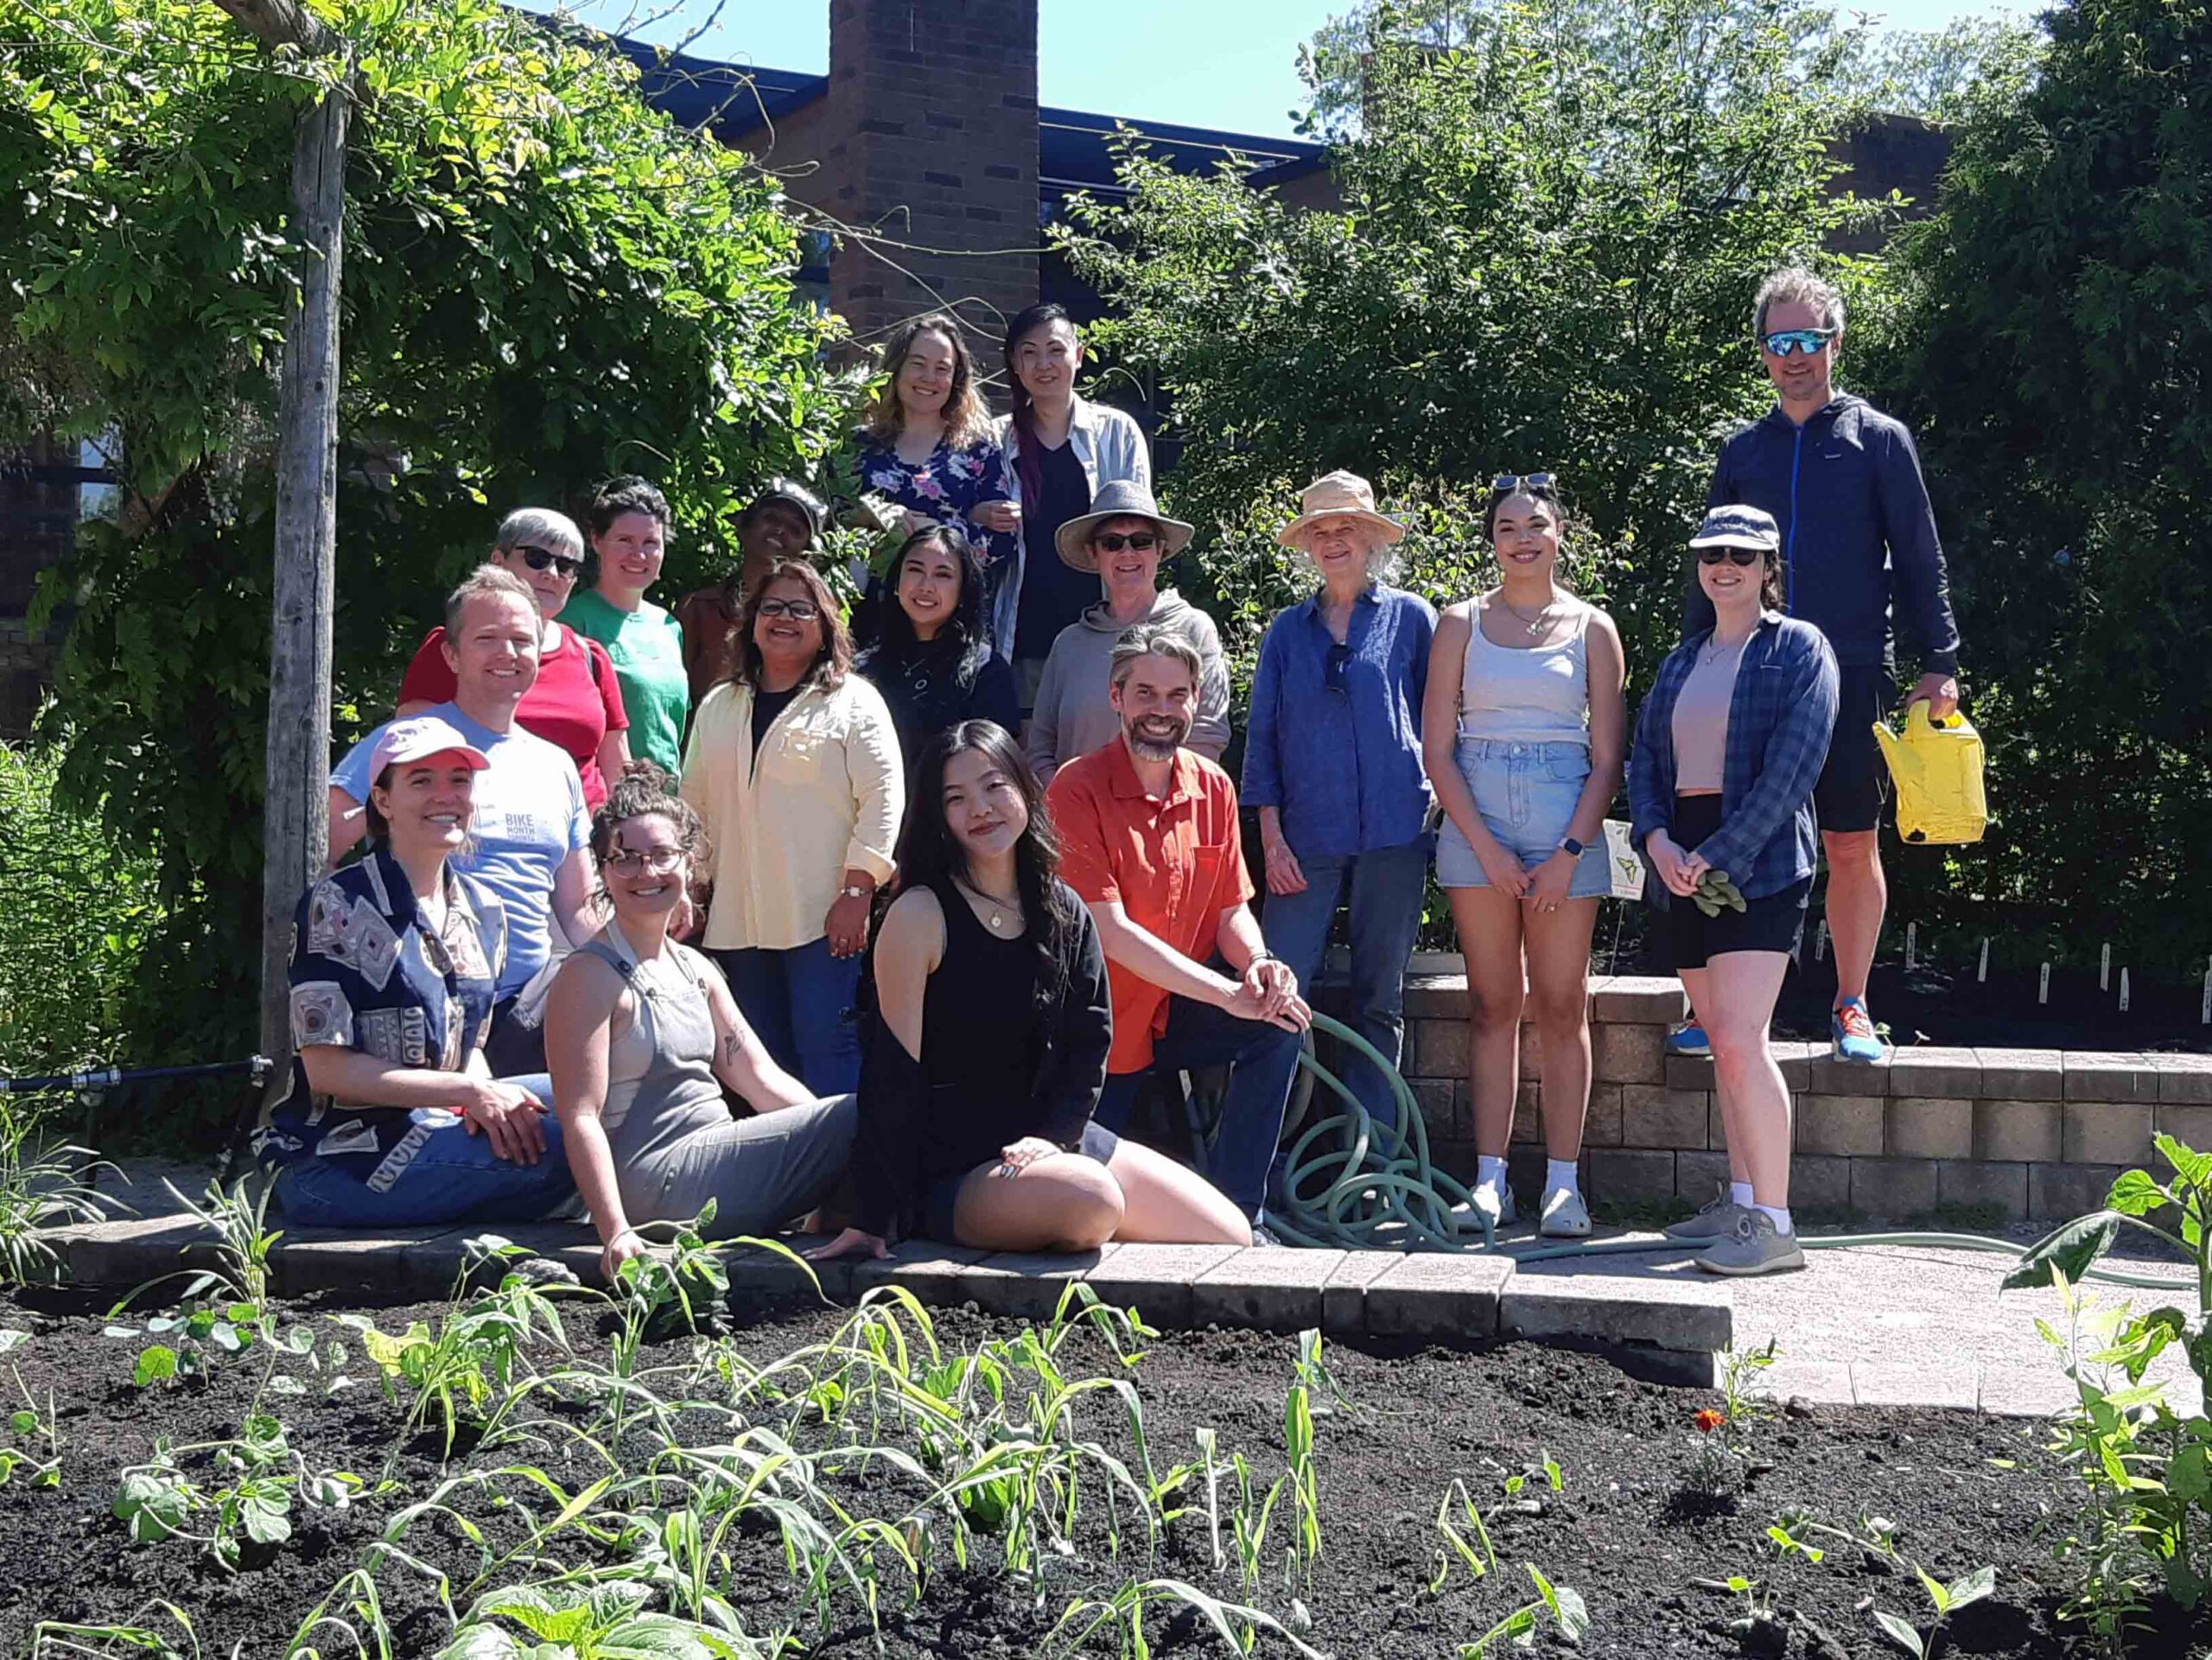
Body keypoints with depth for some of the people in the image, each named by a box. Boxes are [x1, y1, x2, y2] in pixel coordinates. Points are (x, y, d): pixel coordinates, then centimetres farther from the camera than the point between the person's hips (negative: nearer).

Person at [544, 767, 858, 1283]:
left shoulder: (697, 970, 17)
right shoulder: (591, 975, -7)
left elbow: (762, 1079, 14)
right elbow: (580, 1118, -15)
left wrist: (835, 1130, 0)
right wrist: (616, 1231, -26)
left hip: (715, 1158, 8)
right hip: (661, 1183, -8)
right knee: (860, 1118, -17)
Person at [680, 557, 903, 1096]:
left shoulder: (853, 700, 2)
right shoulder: (719, 707, 18)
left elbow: (884, 795, -6)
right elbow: (694, 804, 21)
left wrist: (857, 890, -13)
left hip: (824, 917, -5)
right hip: (736, 920, 5)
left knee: (827, 1053, -9)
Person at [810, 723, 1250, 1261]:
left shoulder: (1065, 912, 4)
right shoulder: (921, 915, -14)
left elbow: (1090, 1043, 5)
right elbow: (895, 1069, -16)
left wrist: (1051, 1136, -13)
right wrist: (876, 1221, -18)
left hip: (1059, 1140, 7)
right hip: (952, 1170, -7)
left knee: (1231, 1237, 2)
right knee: (1090, 1201, -36)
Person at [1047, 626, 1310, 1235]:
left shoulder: (1213, 789, 2)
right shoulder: (1077, 791, -17)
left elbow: (1231, 909, 6)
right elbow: (1110, 930, -23)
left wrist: (1258, 963, -19)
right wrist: (1227, 993, -27)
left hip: (1176, 1013, 5)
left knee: (1277, 1021, -21)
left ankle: (1238, 1213, -11)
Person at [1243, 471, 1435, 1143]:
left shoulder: (1411, 617, 8)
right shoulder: (1288, 630, 12)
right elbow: (1263, 736, 10)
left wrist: (1441, 810, 2)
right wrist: (1271, 837, 2)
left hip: (1393, 835, -1)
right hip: (1307, 838, 1)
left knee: (1379, 998, 4)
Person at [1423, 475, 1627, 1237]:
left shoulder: (1592, 627, 6)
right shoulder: (1462, 624, 7)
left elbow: (1608, 757, 3)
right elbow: (1438, 750, 2)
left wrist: (1569, 852, -8)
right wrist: (1487, 849, -7)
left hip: (1566, 830, -1)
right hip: (1476, 828, 1)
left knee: (1562, 1007, 0)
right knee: (1492, 1003, 3)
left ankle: (1562, 1182, 3)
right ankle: (1491, 1180, 6)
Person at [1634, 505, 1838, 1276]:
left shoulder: (1799, 649, 0)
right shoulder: (1681, 663, 19)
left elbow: (1792, 766, -11)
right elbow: (1643, 759, 14)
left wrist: (1720, 854, -17)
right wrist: (1657, 839, -6)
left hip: (1757, 863, -7)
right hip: (1682, 866, 7)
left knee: (1740, 1039, -16)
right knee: (1721, 1040, 10)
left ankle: (1773, 1223, -16)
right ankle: (1740, 1199, 18)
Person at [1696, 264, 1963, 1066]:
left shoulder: (1878, 439, 5)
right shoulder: (1743, 451, 12)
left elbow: (1918, 559, 3)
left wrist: (1938, 661, -5)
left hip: (1850, 676, -2)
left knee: (1853, 845, 2)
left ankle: (1852, 1008, 12)